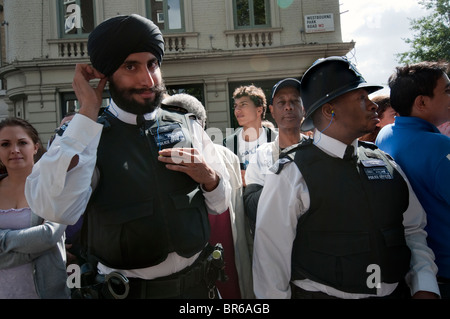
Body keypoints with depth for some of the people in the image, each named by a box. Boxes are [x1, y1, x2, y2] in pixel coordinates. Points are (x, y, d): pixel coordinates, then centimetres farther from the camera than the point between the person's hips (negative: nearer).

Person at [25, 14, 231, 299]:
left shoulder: (189, 129, 0)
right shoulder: (86, 135, -9)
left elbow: (221, 204, 7)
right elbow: (57, 209, -27)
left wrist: (208, 176, -15)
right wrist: (88, 111, -23)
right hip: (124, 290, -3)